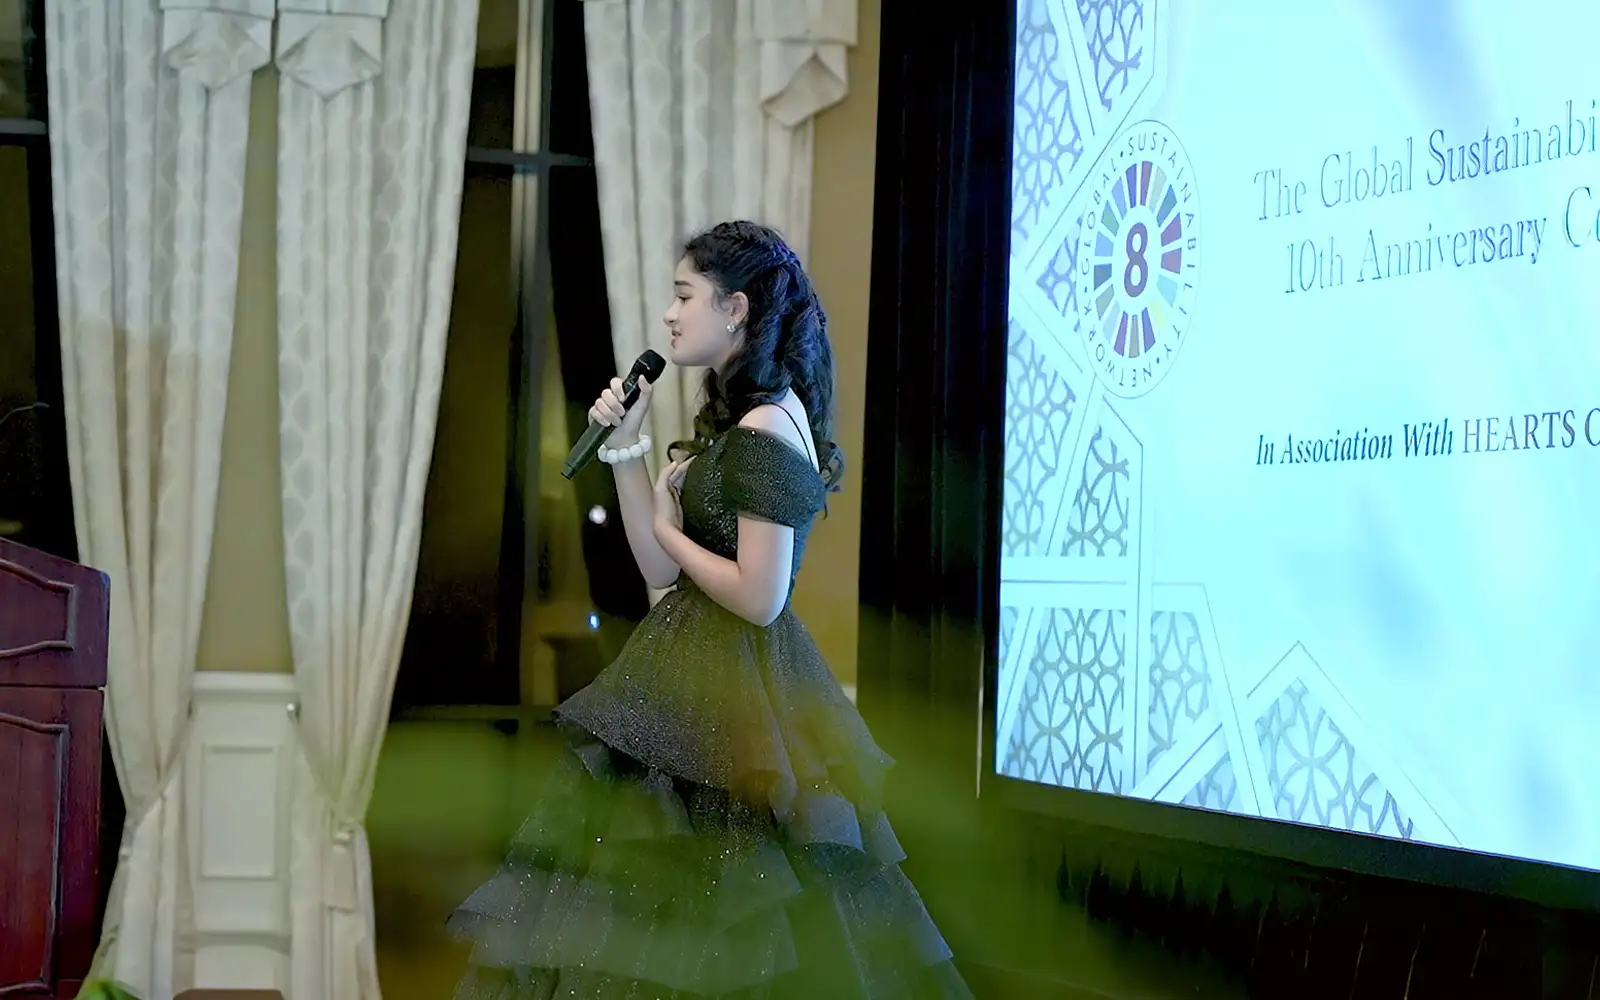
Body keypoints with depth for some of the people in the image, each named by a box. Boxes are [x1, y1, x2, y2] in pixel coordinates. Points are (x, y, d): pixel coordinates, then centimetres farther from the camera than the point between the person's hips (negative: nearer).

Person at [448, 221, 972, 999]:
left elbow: (760, 597, -22)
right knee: (663, 913, 12)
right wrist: (626, 447, 6)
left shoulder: (765, 432, -17)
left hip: (735, 695, -9)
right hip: (698, 677, 9)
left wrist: (670, 528, -7)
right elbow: (660, 571, 10)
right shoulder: (735, 423, 12)